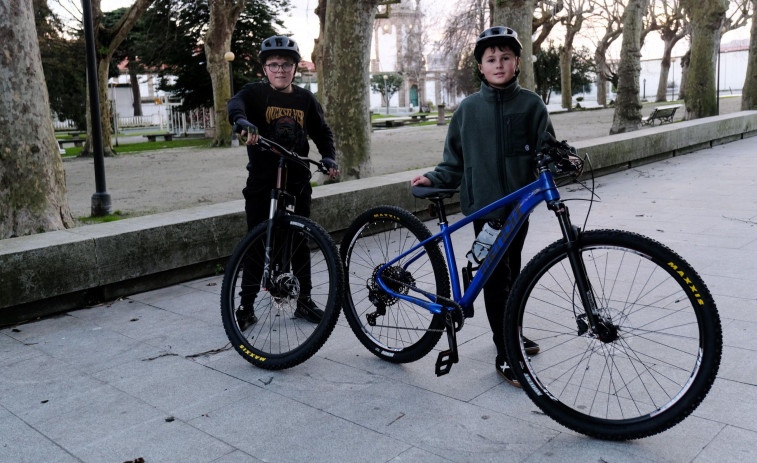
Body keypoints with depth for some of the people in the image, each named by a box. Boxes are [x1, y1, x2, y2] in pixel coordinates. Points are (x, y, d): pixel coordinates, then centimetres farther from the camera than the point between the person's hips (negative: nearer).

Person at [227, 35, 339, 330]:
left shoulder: (305, 99, 7)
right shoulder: (255, 93, -2)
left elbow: (322, 131, 13)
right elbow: (235, 104, -24)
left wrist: (328, 157, -8)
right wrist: (243, 122, -48)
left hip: (297, 183, 3)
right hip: (261, 183, -2)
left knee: (301, 243, 10)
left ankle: (305, 301, 22)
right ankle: (246, 307, 14)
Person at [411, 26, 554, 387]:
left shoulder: (531, 105, 2)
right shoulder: (468, 109, 2)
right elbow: (456, 161, 6)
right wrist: (434, 178, -8)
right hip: (484, 205, -2)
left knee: (512, 270, 16)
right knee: (496, 276, -3)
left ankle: (509, 331, 38)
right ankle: (504, 355, 6)